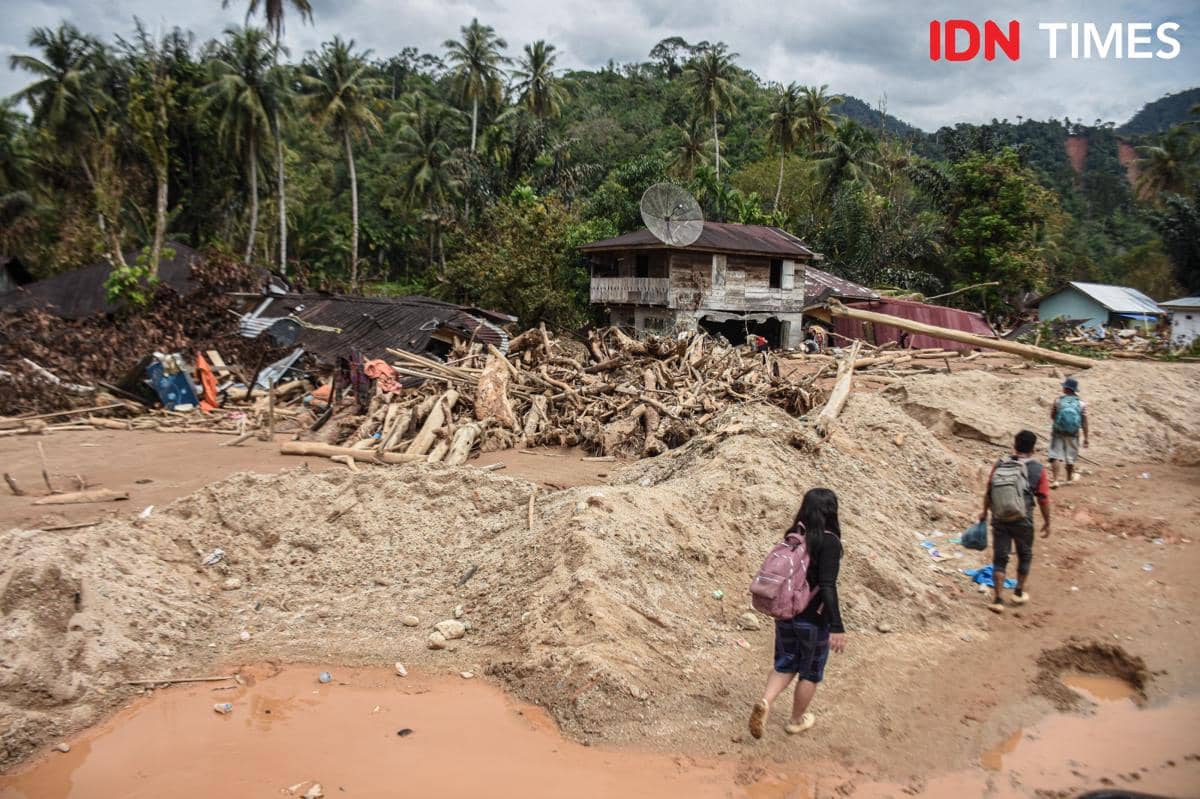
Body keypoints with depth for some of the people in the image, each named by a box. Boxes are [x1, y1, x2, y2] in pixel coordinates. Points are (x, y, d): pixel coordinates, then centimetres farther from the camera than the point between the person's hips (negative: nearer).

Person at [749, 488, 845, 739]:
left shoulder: (793, 535, -2)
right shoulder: (829, 542, -21)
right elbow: (827, 587, -26)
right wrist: (837, 627, -23)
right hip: (814, 620, -5)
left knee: (785, 664, 21)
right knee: (810, 672, 17)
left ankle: (765, 702, -1)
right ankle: (796, 721, 33)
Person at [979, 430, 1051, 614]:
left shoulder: (1000, 464, -1)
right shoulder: (1037, 469, -7)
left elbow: (988, 492, 4)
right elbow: (1044, 499, -3)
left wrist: (985, 512, 18)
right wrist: (1047, 522, 9)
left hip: (999, 520, 1)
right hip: (1022, 521, -1)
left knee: (999, 558, 8)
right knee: (1025, 556, 22)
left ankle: (997, 600, 5)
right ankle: (1019, 593, 33)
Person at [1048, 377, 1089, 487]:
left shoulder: (1058, 401, -10)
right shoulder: (1082, 404, -7)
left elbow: (1052, 416, 2)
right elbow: (1084, 423, -5)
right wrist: (1086, 438, 1)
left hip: (1058, 432, -2)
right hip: (1072, 434, 2)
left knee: (1054, 456, 1)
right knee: (1070, 456, 18)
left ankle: (1055, 480, -11)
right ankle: (1070, 477, 40)